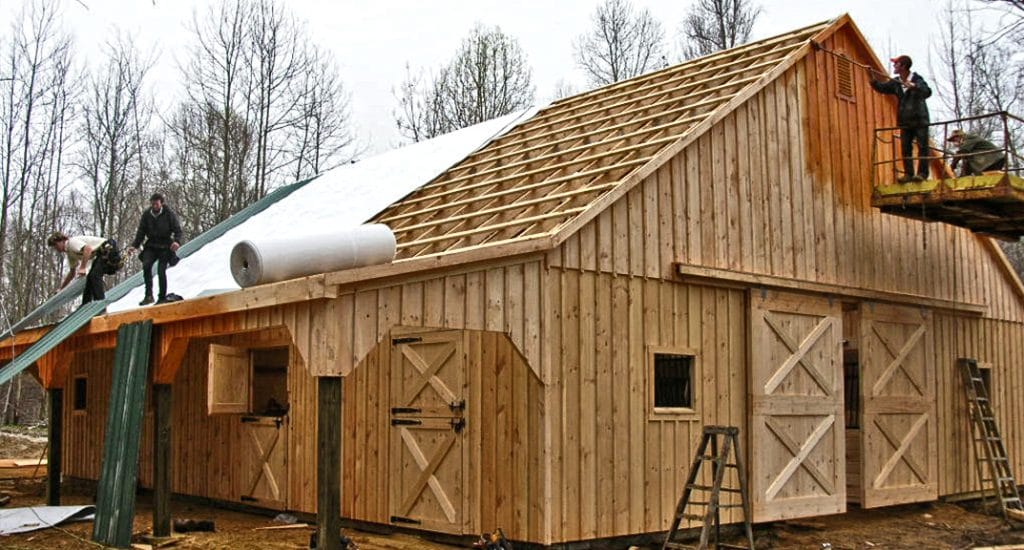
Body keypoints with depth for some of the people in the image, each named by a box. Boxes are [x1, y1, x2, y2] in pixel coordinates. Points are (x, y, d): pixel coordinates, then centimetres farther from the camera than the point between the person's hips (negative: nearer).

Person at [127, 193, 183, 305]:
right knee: (146, 265, -21)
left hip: (165, 247, -3)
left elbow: (177, 230, -7)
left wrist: (177, 241, -27)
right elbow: (141, 231, 8)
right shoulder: (146, 214, 2)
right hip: (151, 246, 3)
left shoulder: (169, 213, -7)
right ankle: (148, 295, -18)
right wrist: (134, 245, -2)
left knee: (161, 271, -10)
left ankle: (162, 298, 3)